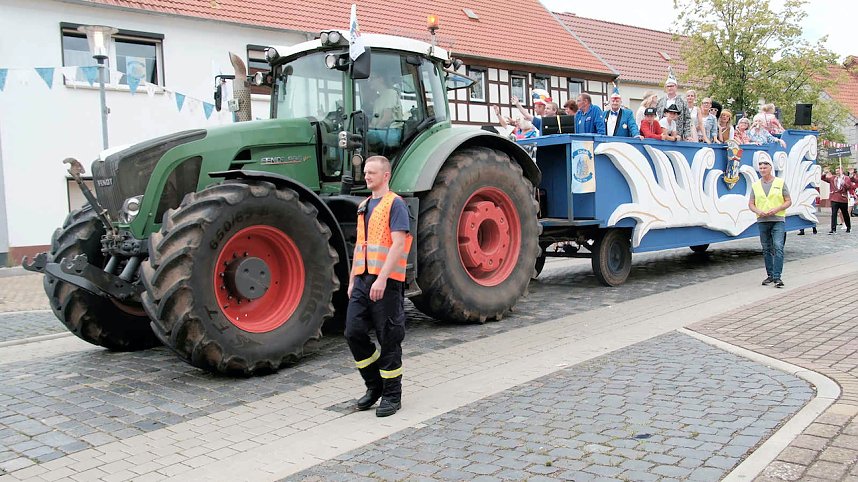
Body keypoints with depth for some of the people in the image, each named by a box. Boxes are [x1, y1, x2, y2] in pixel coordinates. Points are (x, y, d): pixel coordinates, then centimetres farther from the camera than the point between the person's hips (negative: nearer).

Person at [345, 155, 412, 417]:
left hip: (386, 281, -7)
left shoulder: (395, 204, -7)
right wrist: (352, 280, 18)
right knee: (354, 332, 3)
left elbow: (398, 244, -16)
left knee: (389, 339, 1)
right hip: (363, 279, 8)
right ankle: (374, 384, 21)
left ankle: (392, 395, 15)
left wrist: (382, 278, -24)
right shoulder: (363, 206, 19)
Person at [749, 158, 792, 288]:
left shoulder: (780, 183, 3)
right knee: (767, 249, 8)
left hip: (778, 220, -3)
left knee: (778, 247, -13)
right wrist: (758, 211, -11)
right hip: (762, 221, 3)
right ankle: (770, 275, 17)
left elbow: (788, 201, 3)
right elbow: (751, 204, 10)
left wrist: (777, 209, -14)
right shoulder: (756, 185, 10)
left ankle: (777, 277, -14)